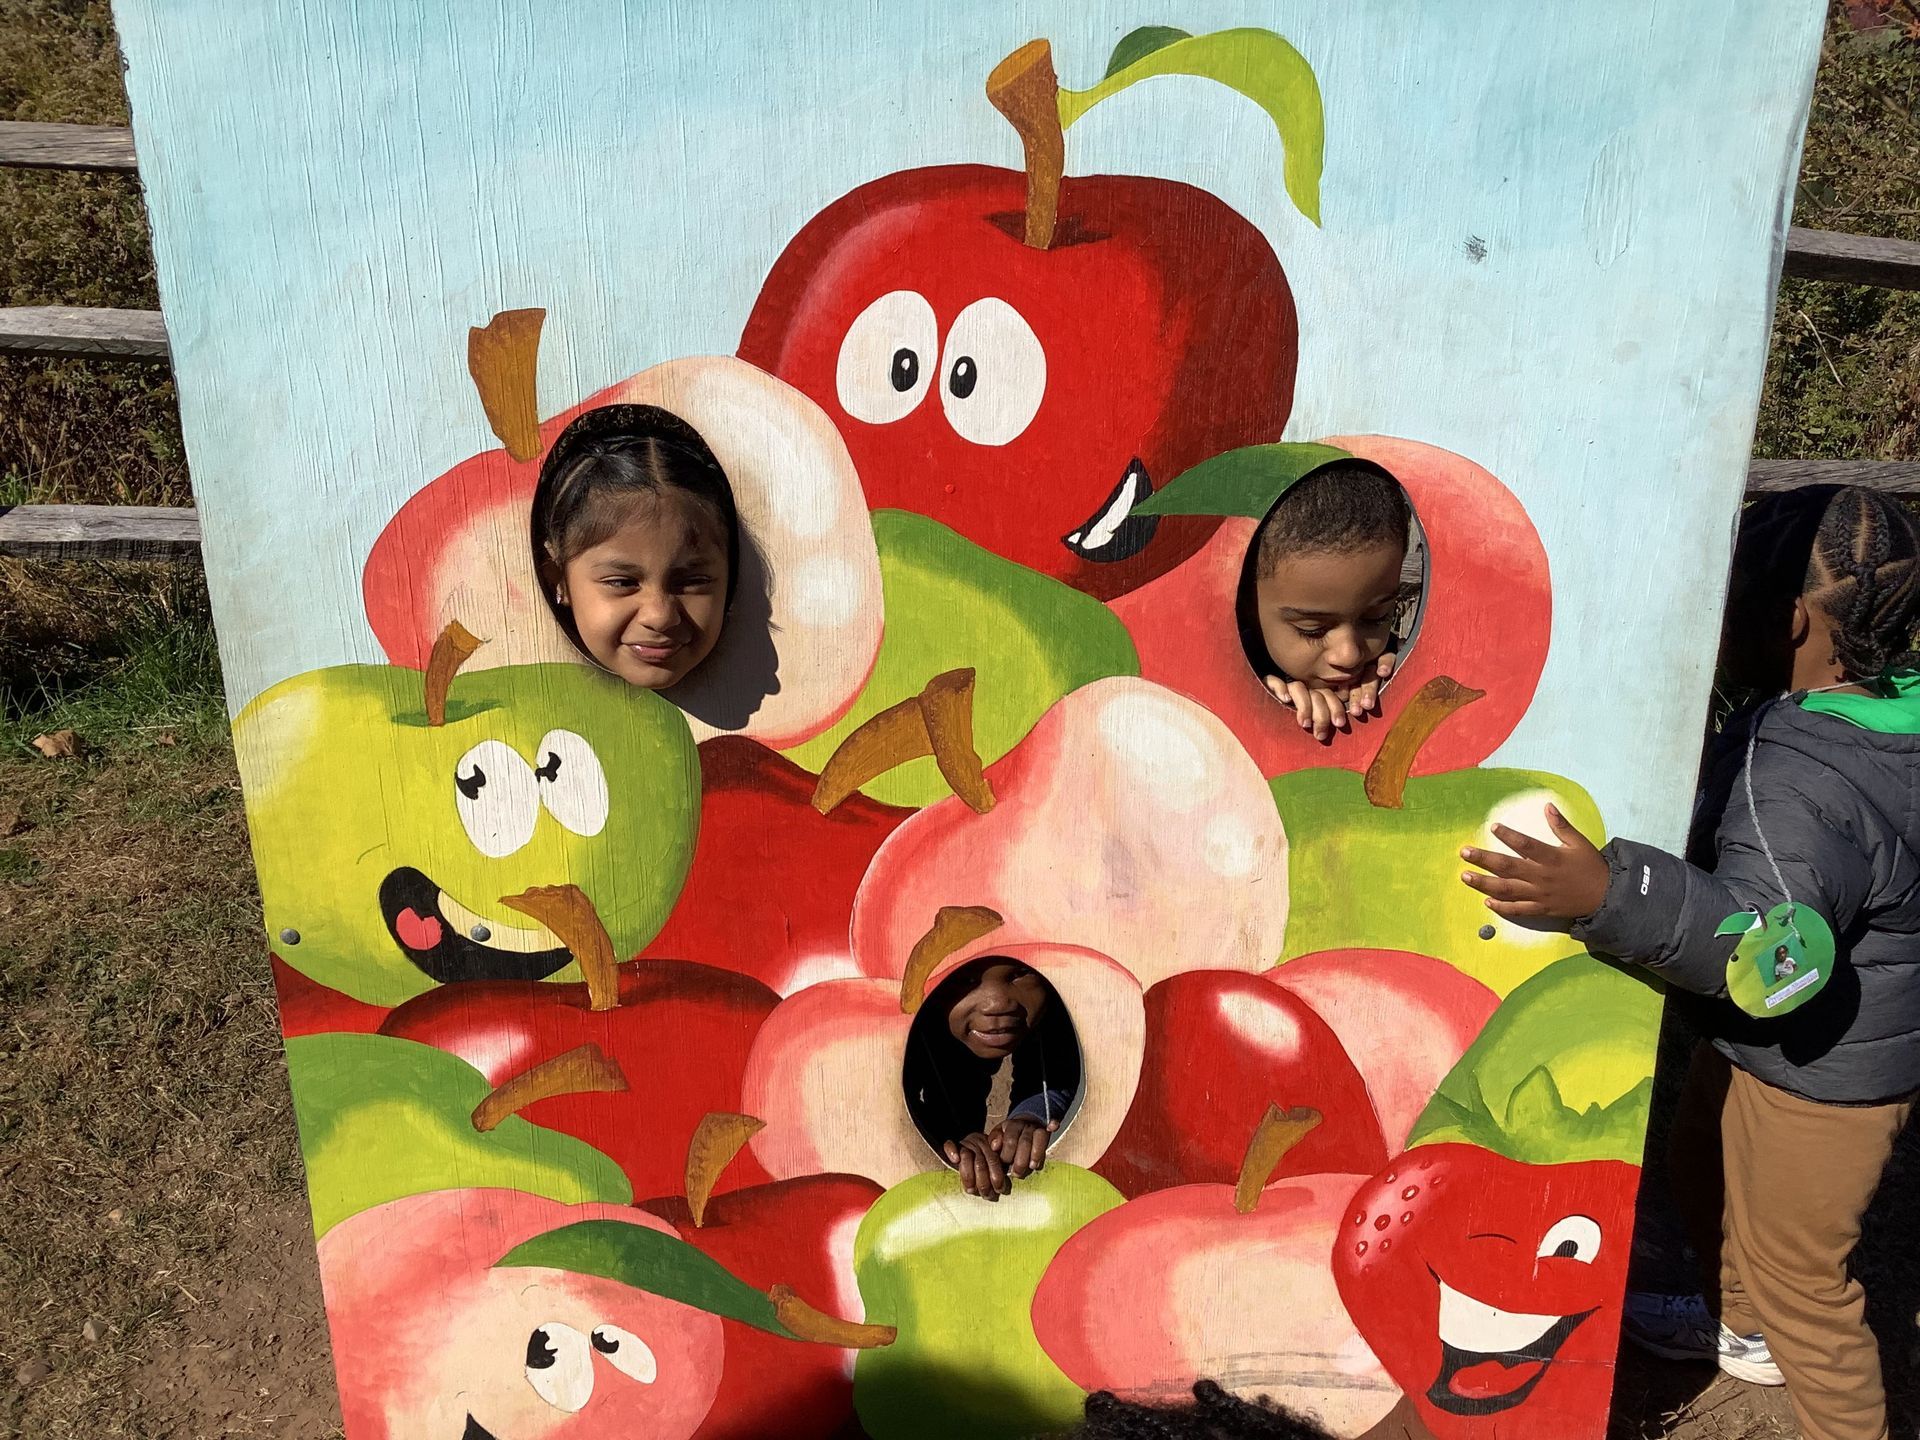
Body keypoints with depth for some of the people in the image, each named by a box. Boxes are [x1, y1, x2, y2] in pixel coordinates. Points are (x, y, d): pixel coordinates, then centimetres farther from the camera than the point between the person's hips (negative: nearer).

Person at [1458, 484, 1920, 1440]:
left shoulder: (1802, 780, -34)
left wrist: (1610, 895, -56)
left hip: (1815, 1077, -10)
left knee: (1799, 1278, 9)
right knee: (1703, 1173, 31)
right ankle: (1742, 1329, 55)